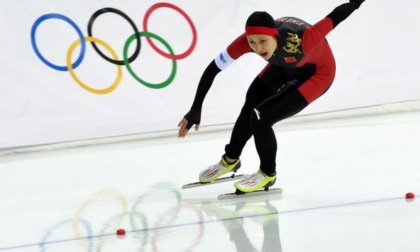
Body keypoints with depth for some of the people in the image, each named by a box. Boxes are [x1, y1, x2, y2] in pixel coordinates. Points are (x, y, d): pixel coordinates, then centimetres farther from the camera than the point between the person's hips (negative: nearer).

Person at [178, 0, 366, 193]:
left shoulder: (298, 41, -45)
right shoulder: (248, 40, -32)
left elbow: (335, 17, -34)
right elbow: (213, 69, -25)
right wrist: (196, 109, -27)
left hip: (317, 73, -6)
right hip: (285, 65, 6)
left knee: (261, 118, -15)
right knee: (250, 108, 22)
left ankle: (268, 174, 11)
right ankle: (230, 160, 50)